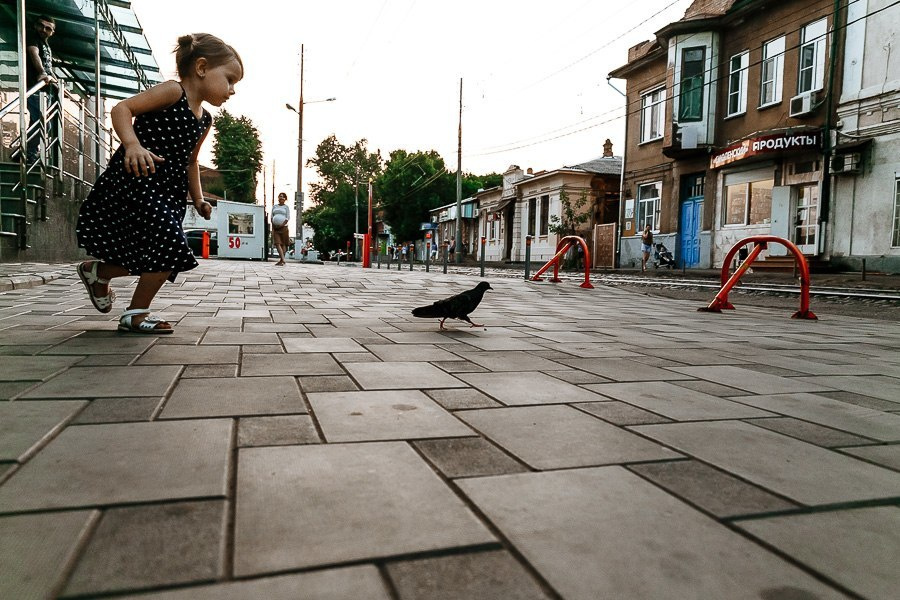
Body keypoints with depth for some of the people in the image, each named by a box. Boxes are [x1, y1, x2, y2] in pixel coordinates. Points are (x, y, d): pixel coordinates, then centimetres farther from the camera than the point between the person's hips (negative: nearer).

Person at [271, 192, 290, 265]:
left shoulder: (286, 207, 6)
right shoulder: (274, 207, 16)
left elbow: (288, 217, -3)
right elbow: (272, 217, 12)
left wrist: (282, 224, -16)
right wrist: (273, 228, -1)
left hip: (283, 227, -2)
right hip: (275, 228, 3)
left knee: (283, 244, 1)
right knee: (277, 243, -12)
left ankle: (281, 260, 6)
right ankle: (283, 260, -17)